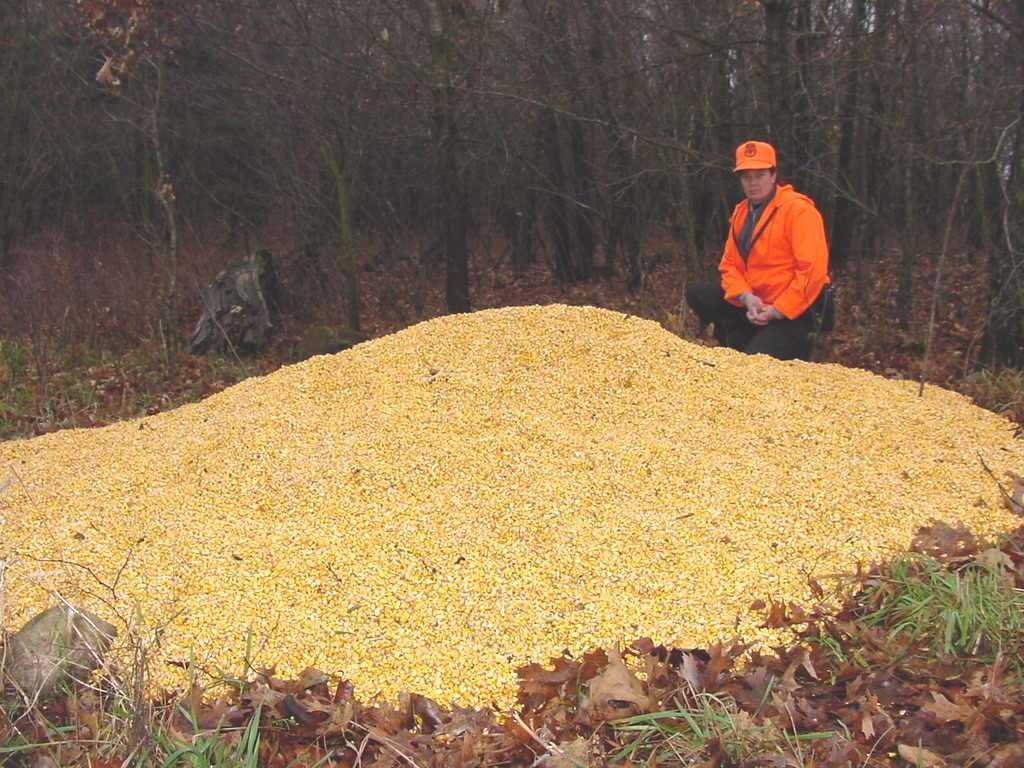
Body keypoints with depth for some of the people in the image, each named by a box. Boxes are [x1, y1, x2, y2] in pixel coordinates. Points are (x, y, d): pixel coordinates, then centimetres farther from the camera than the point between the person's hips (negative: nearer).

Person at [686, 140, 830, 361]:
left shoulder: (798, 210, -15)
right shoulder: (741, 212, 9)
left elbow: (813, 270, -22)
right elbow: (730, 264, 8)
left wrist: (776, 311, -22)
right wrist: (746, 297, -13)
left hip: (791, 309, -8)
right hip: (756, 302, 8)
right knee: (697, 293, -1)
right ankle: (743, 341, 3)